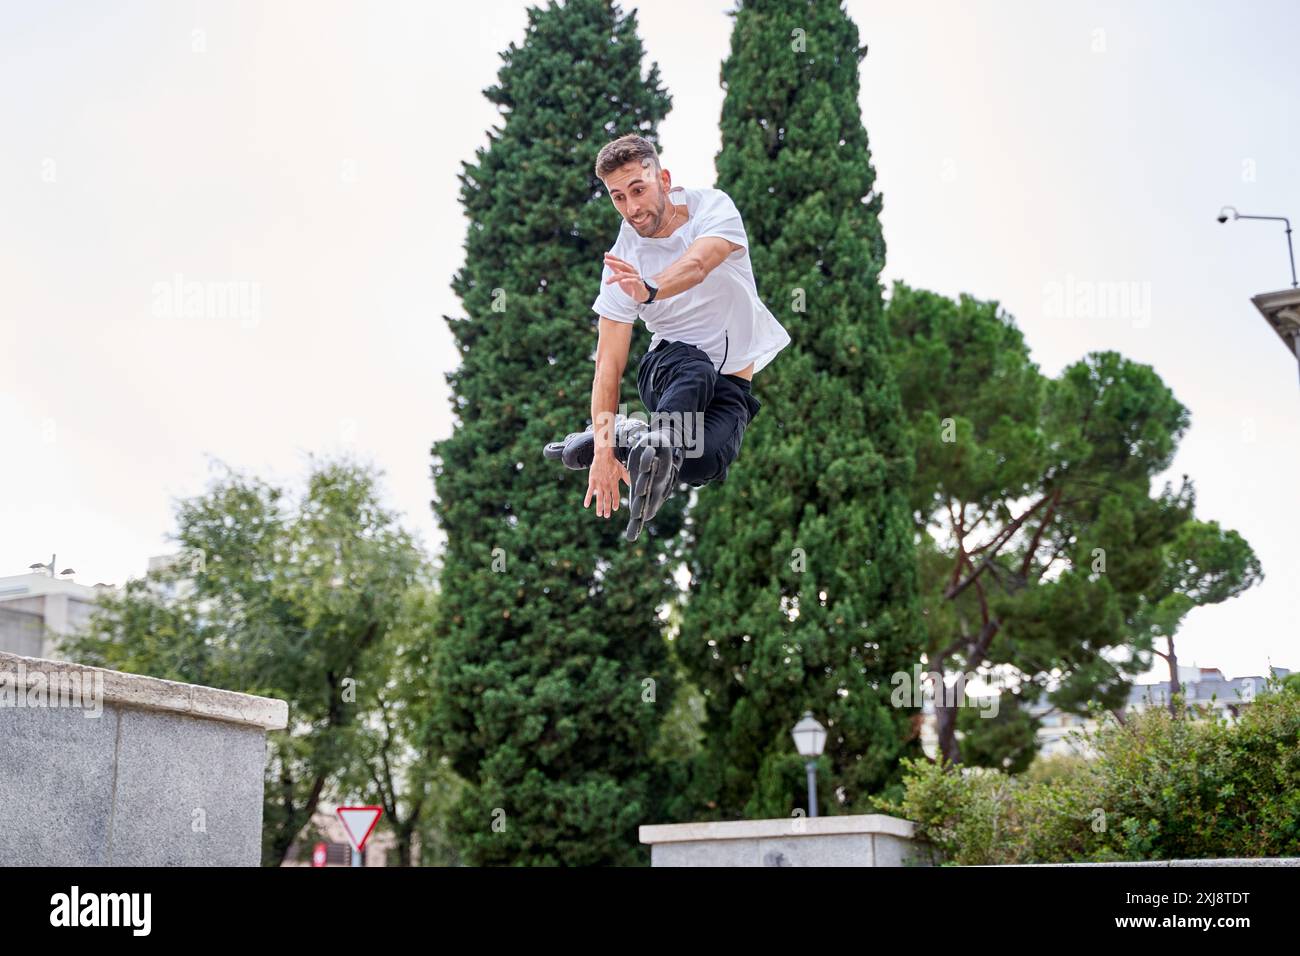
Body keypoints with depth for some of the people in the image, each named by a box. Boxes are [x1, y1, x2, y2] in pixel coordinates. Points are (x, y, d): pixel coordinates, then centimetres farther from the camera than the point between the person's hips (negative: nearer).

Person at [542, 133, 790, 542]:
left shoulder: (712, 207, -11)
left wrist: (651, 290, -57)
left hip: (732, 382, 0)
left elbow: (697, 266, -34)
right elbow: (609, 364, -13)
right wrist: (603, 449, -24)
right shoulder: (623, 261, -9)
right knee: (695, 367, -39)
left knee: (702, 464, -34)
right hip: (666, 367, 0)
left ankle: (630, 437, -14)